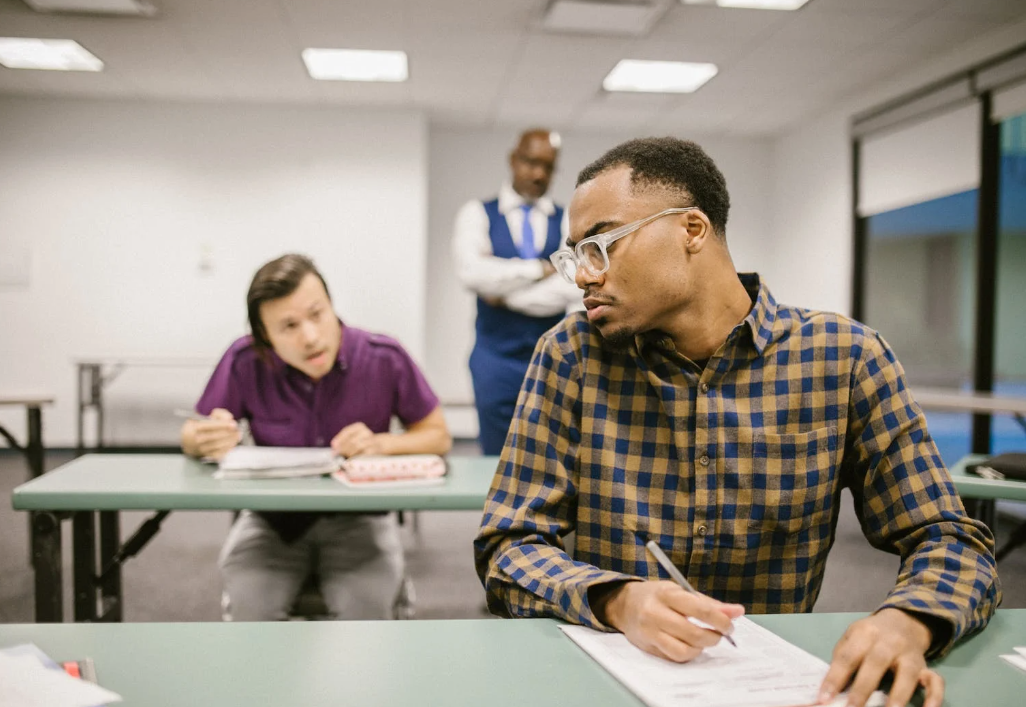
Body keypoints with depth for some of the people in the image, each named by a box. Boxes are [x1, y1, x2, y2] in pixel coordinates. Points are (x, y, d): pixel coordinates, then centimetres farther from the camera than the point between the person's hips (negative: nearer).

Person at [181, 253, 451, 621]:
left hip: (358, 517, 0)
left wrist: (381, 443, -16)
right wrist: (208, 441, -21)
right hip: (274, 518, 1)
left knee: (365, 604, -27)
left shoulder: (384, 359, -12)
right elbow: (192, 436, 3)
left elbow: (438, 436, 1)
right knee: (249, 602, -27)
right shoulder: (245, 361, -12)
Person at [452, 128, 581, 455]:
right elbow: (472, 271, -13)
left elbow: (574, 287, -10)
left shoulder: (568, 220, 5)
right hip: (496, 356, 0)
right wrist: (540, 269, -9)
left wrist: (506, 295, -10)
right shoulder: (478, 213, 6)